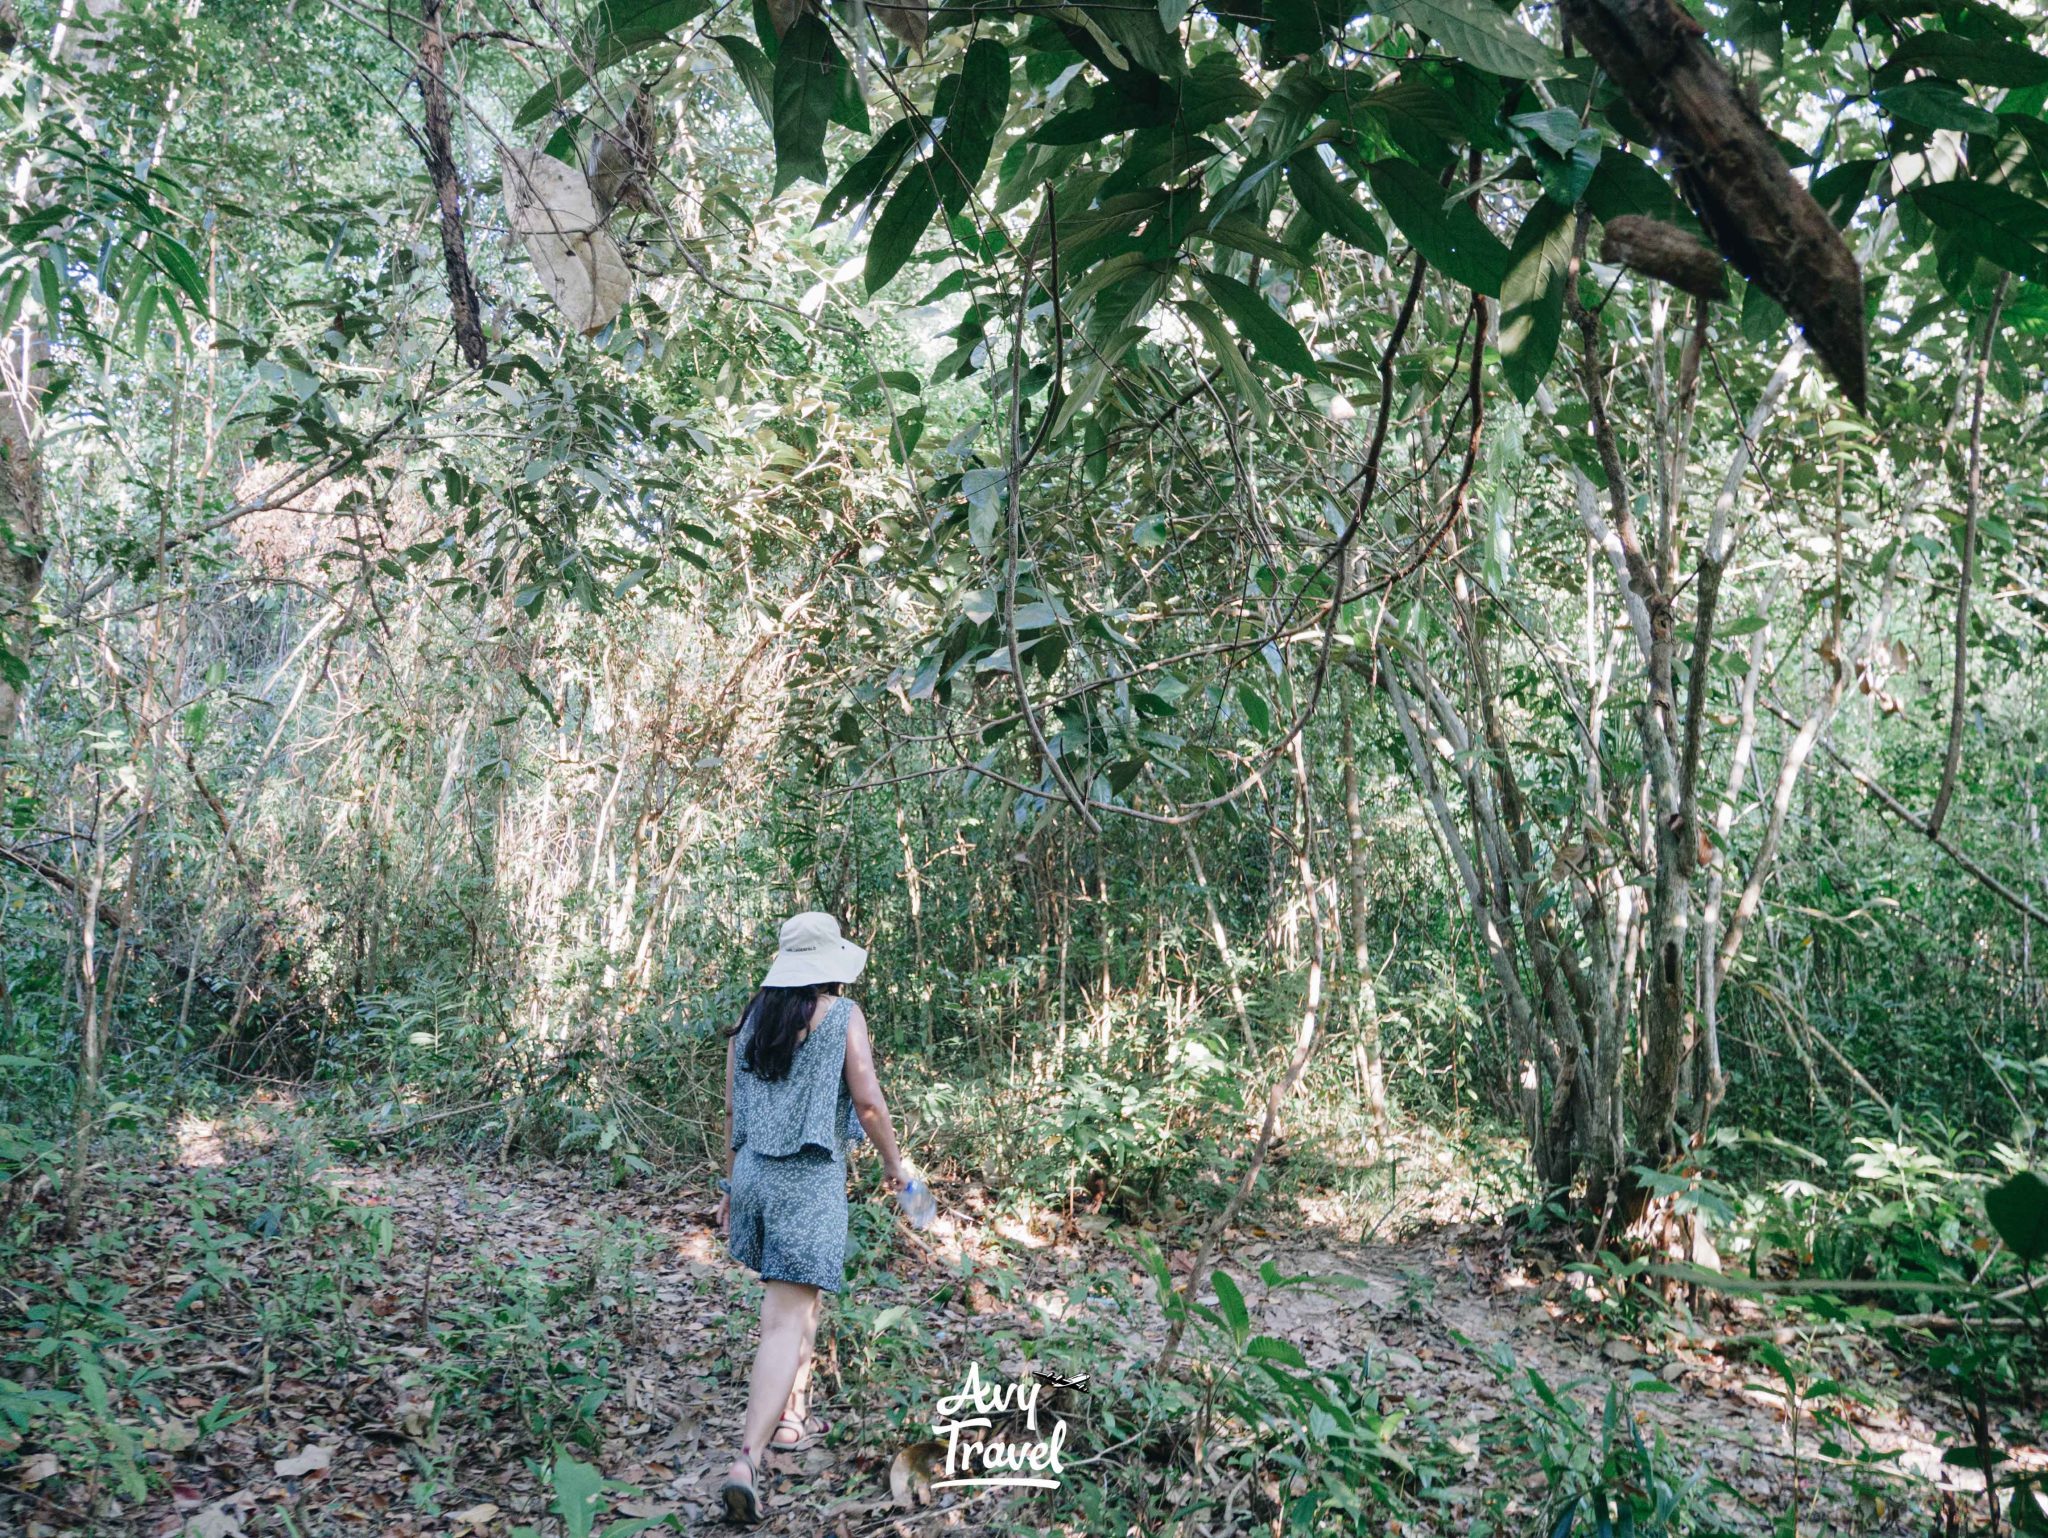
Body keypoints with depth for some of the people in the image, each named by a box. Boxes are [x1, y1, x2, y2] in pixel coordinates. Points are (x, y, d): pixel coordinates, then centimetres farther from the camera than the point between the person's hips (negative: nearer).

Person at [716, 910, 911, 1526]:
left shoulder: (752, 1017, 8)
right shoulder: (843, 1015, -7)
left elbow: (733, 1110, 12)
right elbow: (868, 1101, -11)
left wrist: (732, 1185, 21)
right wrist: (893, 1162, 5)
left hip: (753, 1172, 6)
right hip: (810, 1180, -6)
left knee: (795, 1299, 24)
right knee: (786, 1321, -6)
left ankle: (790, 1418, 33)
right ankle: (748, 1460, -14)